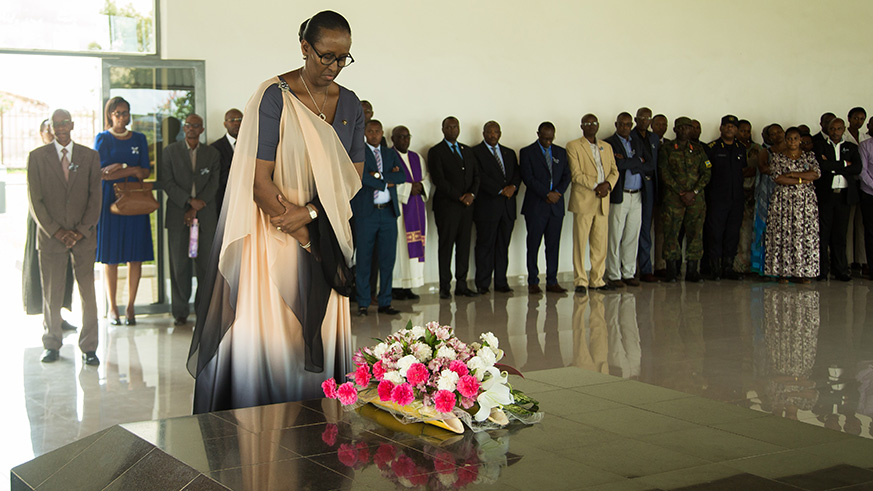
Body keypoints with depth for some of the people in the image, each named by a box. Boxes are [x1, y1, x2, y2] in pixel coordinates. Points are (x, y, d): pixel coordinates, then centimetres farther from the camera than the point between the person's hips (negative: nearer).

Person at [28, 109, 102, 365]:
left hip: (83, 236, 1)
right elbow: (35, 200, 1)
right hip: (51, 236, 0)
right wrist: (56, 231, -8)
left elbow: (95, 198, 4)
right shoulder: (37, 157, 5)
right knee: (51, 295, 3)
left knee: (88, 294, -1)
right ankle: (52, 345, 17)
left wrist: (81, 231, -7)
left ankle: (88, 348, 7)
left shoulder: (90, 156, 8)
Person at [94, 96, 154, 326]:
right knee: (110, 256, -2)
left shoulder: (139, 139, 13)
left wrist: (119, 168, -8)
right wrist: (132, 170, -7)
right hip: (109, 201, -3)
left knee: (136, 255, -1)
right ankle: (112, 308, 6)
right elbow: (102, 172, -6)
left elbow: (145, 172, 5)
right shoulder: (102, 139, 4)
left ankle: (130, 307, 6)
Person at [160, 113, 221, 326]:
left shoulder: (213, 154, 12)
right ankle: (180, 312, 6)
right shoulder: (170, 151, 10)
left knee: (206, 264, -3)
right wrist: (189, 201, -12)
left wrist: (195, 209, -8)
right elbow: (167, 182, 0)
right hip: (178, 215, 0)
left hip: (206, 216, 1)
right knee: (179, 264, -1)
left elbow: (213, 184, 3)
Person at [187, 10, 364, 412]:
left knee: (320, 337, 6)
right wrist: (307, 241, -11)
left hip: (328, 236, 5)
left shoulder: (349, 104, 8)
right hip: (276, 237, -5)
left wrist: (309, 212, -12)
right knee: (268, 337, -3)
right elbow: (260, 182, -13)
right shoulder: (275, 96, -9)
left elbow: (352, 180, 6)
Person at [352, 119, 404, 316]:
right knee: (364, 259, -1)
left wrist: (379, 175, -10)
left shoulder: (391, 154, 16)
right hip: (366, 212, -4)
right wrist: (386, 183, -7)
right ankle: (363, 303, 7)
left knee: (388, 259, 5)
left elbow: (402, 176, 1)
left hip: (388, 212, 4)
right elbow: (362, 176, -15)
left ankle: (385, 303, 11)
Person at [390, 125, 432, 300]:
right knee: (398, 246, -9)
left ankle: (408, 286, 5)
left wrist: (421, 186, -5)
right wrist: (408, 188, -13)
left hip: (416, 207, 6)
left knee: (415, 246, 2)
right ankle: (395, 287, -6)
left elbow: (428, 179, 16)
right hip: (397, 207, -6)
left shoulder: (417, 158, 19)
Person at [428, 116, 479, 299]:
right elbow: (439, 180, -10)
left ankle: (461, 284, 9)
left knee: (464, 245, 5)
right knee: (446, 245, -3)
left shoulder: (467, 151, 18)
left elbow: (476, 175, 14)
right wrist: (459, 197, -13)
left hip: (466, 205, 5)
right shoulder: (436, 152, -1)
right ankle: (444, 287, 1)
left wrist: (472, 194, -5)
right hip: (446, 206, -5)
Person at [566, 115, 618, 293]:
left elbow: (614, 171, 13)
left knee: (601, 242, 6)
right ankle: (580, 281, 1)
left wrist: (607, 184, -8)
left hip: (603, 201, 5)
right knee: (580, 242, -4)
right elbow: (576, 174, -8)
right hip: (583, 200, -5)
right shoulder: (573, 146, 0)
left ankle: (597, 280, 14)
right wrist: (596, 187, -15)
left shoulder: (606, 147, 18)